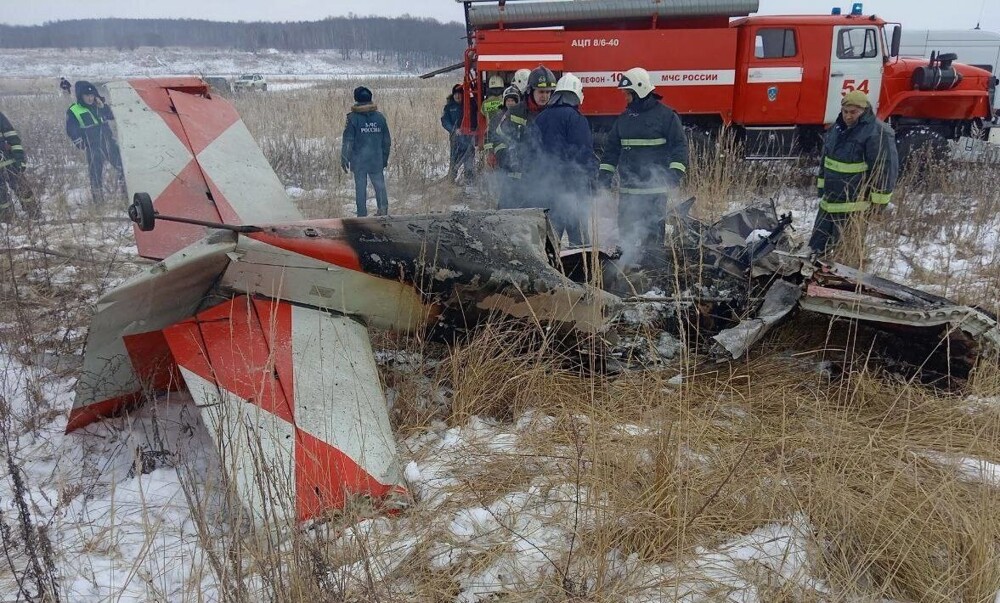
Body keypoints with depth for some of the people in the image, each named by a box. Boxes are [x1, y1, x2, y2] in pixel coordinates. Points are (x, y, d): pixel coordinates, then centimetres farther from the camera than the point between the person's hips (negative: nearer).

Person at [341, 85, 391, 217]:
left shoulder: (353, 118, -8)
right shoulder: (380, 117, 3)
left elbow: (348, 140, -8)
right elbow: (387, 141, 9)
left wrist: (344, 159, -1)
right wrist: (385, 158, 19)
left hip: (359, 159, -2)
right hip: (377, 159, 2)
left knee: (360, 187, 4)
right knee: (379, 185, 9)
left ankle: (362, 214, 7)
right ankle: (383, 208, -6)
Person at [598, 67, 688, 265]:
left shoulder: (665, 115, -3)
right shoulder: (624, 118, 15)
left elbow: (679, 145, -6)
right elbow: (612, 146, 20)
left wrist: (675, 172, -16)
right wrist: (605, 172, 12)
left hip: (655, 188, -6)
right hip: (628, 189, 6)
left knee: (653, 230, -3)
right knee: (626, 230, 7)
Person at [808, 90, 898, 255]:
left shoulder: (877, 132, -16)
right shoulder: (837, 128, 10)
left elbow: (886, 167, -18)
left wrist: (879, 199, -17)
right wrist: (822, 185, 22)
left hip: (856, 203, -8)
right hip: (830, 199, 8)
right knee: (818, 241, 16)